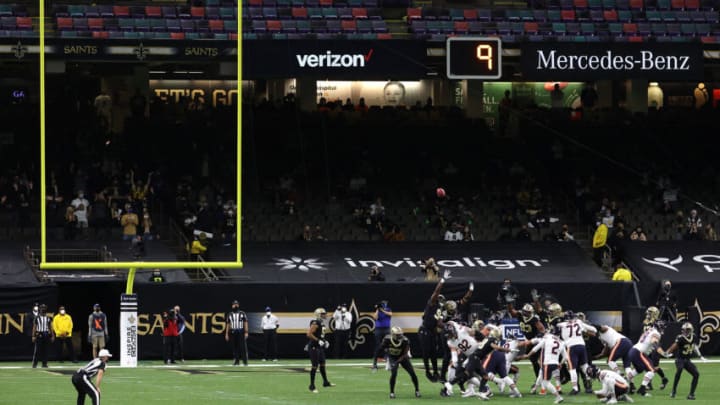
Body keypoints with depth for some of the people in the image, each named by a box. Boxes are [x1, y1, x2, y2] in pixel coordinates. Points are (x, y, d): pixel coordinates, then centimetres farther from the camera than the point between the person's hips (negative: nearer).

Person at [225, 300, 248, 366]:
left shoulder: (242, 313, 5)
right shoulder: (229, 314, 11)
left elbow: (245, 323, 2)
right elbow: (227, 324, 11)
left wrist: (246, 332, -7)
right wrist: (226, 334, 6)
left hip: (241, 332, -2)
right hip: (233, 333, 2)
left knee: (243, 347, -7)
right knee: (235, 347, 2)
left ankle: (245, 362, -6)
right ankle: (236, 361, 8)